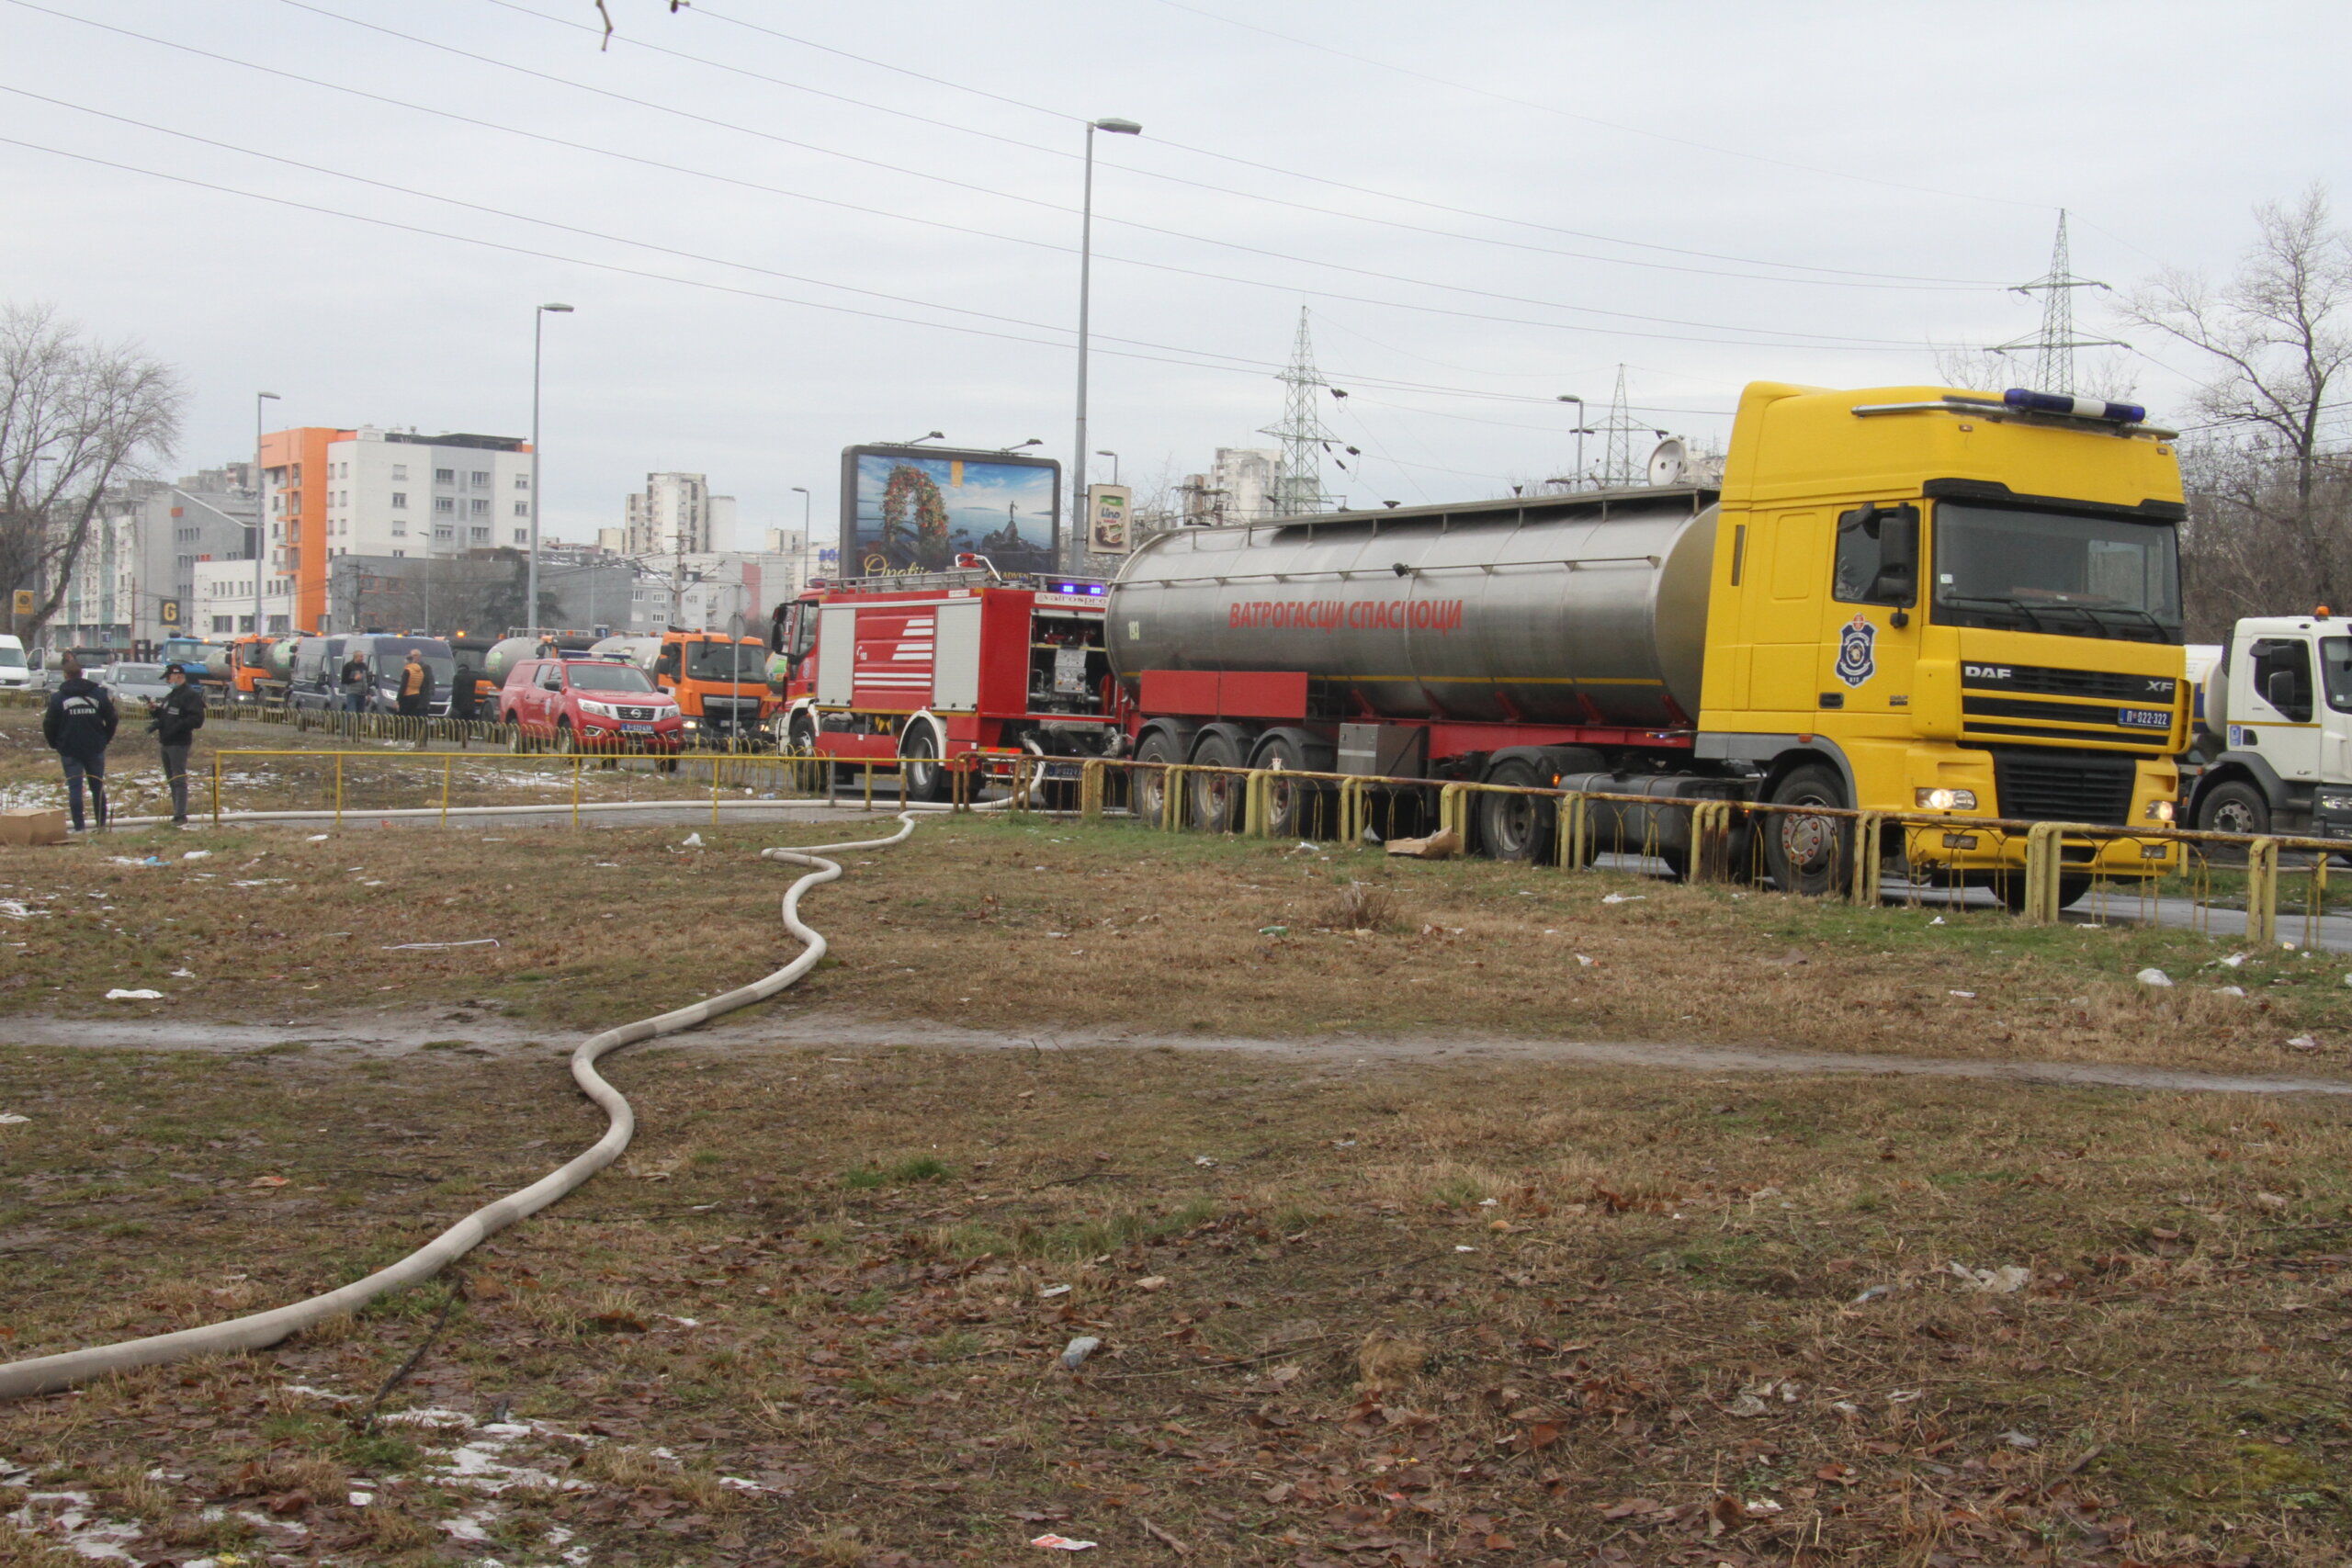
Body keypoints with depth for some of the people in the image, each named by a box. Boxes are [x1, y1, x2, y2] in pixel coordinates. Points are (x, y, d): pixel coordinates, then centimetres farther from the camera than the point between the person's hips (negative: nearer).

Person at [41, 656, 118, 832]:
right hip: (95, 748, 2)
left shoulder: (58, 697, -4)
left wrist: (54, 745, 11)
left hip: (69, 750, -2)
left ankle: (79, 826, -4)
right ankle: (102, 824, 12)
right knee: (98, 786, 11)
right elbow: (111, 719, 4)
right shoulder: (98, 693, 1)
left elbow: (49, 725, -3)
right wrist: (106, 739, 16)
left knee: (74, 787, 0)